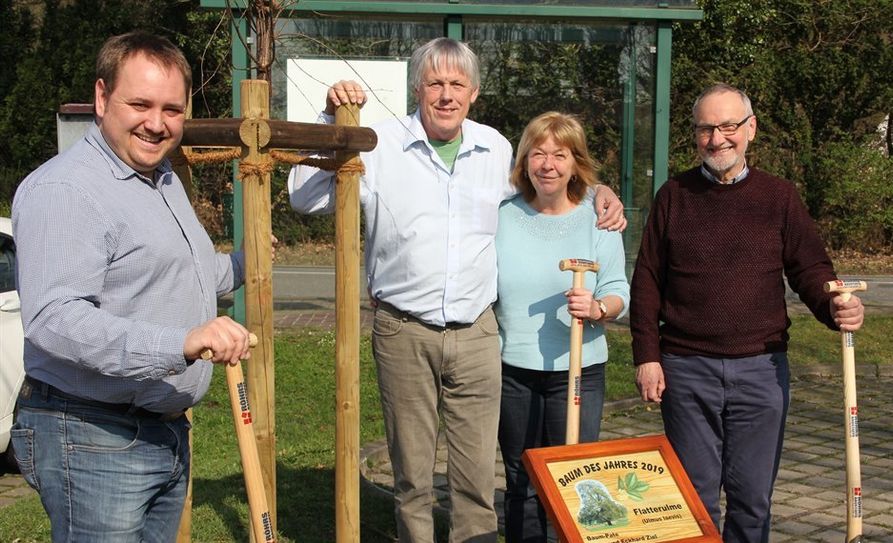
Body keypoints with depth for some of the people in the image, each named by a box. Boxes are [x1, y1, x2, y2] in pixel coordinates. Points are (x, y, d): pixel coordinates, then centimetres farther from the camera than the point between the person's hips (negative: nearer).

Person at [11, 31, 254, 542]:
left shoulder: (165, 178, 14)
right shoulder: (63, 189, -19)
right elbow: (54, 319, -31)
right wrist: (180, 344, -40)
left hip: (168, 434, 9)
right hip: (93, 441, -9)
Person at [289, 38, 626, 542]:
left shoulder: (496, 148, 9)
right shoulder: (381, 144, -1)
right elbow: (307, 197, -4)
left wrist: (596, 192, 13)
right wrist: (332, 121, -11)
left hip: (476, 334, 2)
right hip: (403, 334, -2)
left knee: (478, 475, 5)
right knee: (412, 472, 9)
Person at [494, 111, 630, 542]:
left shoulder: (598, 220, -1)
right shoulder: (503, 217, 3)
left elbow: (619, 294, -3)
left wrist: (597, 308, -24)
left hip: (577, 371, -2)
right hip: (513, 370, 2)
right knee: (522, 484, 12)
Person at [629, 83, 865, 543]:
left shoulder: (779, 197, 6)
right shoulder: (674, 196, 5)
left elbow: (810, 270, 4)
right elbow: (647, 281, 5)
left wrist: (836, 307, -18)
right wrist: (647, 356, -2)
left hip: (761, 368, 0)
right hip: (686, 370, 0)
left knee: (752, 496, 7)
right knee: (695, 493, 8)